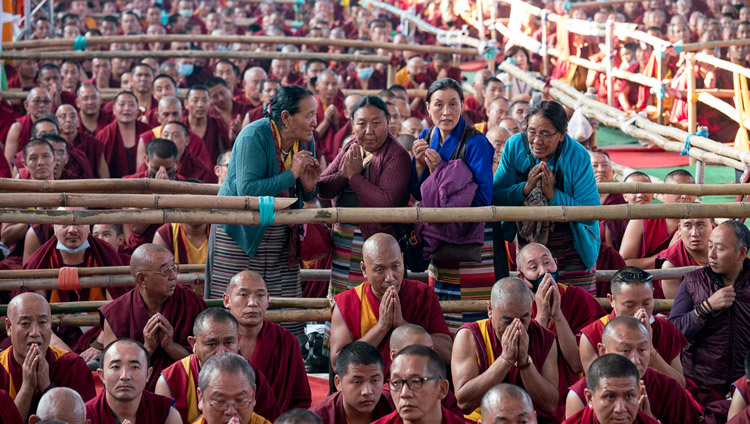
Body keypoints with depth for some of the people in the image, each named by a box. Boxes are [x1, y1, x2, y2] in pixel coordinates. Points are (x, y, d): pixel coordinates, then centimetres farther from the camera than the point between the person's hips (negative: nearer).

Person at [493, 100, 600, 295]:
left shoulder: (578, 157, -17)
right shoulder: (515, 147, -10)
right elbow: (495, 197, -9)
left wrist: (553, 195, -29)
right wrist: (525, 189, -25)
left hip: (572, 249, -2)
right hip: (529, 245, 2)